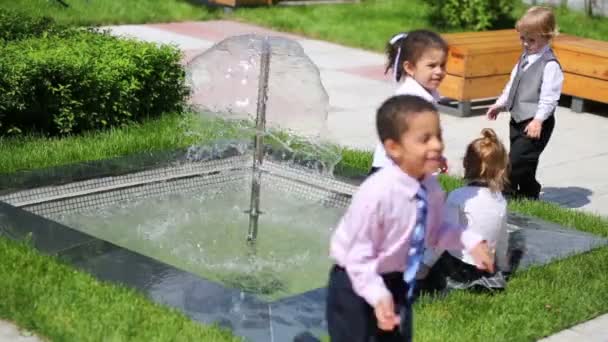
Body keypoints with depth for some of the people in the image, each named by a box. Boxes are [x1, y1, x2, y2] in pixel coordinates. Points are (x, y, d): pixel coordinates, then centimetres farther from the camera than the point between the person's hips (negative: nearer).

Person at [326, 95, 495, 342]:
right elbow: (358, 255, -28)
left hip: (398, 283, 7)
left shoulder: (430, 188, -14)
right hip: (357, 285, -7)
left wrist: (469, 240, -9)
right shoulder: (377, 193, -34)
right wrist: (378, 296, -37)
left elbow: (433, 232, 5)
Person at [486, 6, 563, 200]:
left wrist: (538, 119, -27)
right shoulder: (525, 58, 11)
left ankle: (506, 190, -6)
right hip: (518, 118, 9)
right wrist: (501, 104, 23)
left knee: (518, 158, -13)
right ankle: (528, 193, 27)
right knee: (523, 161, 15)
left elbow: (549, 97, -21)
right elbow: (513, 84, 23)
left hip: (536, 122, -9)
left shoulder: (550, 65, -16)